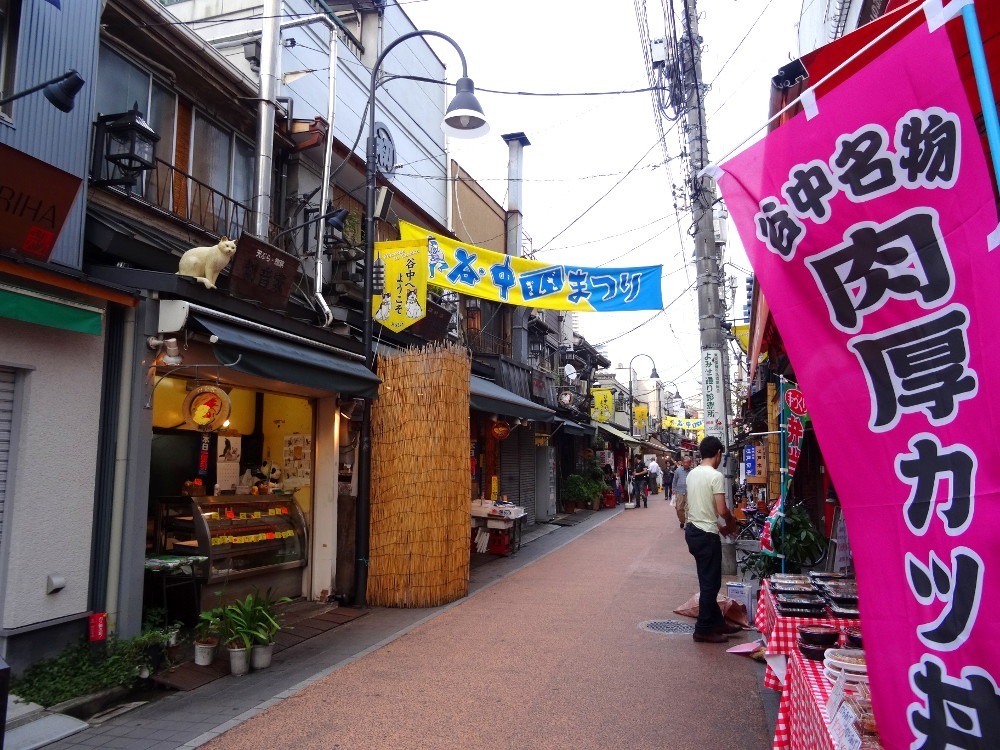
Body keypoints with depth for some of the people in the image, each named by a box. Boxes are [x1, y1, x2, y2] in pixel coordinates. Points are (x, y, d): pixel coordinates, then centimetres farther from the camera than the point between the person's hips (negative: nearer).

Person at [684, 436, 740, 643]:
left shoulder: (692, 474, 9)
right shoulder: (716, 476, -17)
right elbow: (722, 510, -21)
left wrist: (720, 526, 19)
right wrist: (731, 522, 1)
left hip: (692, 530, 9)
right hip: (706, 535, -9)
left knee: (708, 581, 18)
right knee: (710, 583, 2)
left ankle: (717, 622, 28)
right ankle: (703, 630, 9)